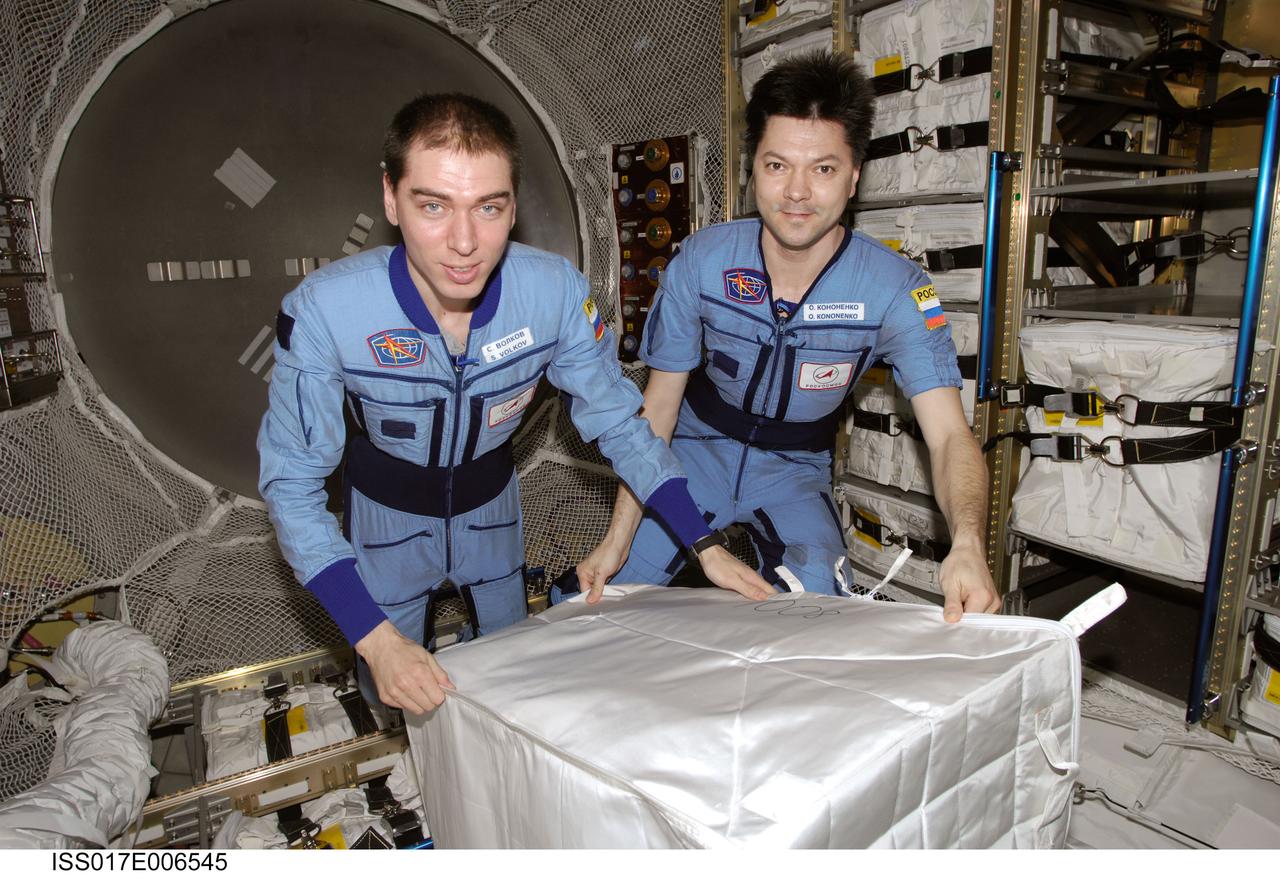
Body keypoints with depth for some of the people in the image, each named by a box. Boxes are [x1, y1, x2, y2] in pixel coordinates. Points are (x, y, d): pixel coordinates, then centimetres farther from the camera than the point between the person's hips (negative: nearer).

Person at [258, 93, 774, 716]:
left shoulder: (556, 292, -29)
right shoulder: (321, 312, -35)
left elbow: (617, 423, -16)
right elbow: (292, 482, -26)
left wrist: (705, 544, -20)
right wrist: (376, 639, -35)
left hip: (490, 503, 2)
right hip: (386, 516, -2)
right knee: (394, 702, 16)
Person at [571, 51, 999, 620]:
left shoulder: (895, 289, -22)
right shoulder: (701, 261, -19)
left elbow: (949, 435, -29)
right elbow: (658, 404, -12)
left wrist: (967, 545, -50)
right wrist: (618, 536, -18)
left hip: (796, 471, 0)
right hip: (698, 451, 1)